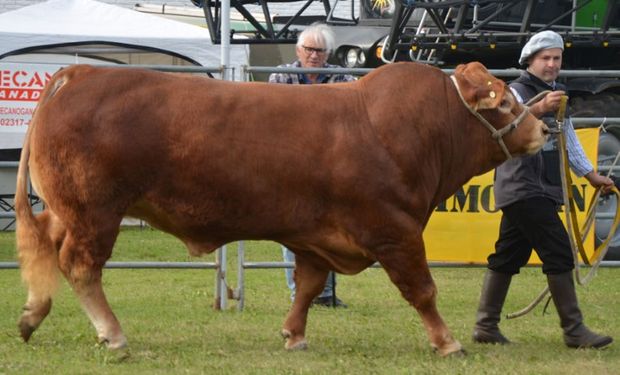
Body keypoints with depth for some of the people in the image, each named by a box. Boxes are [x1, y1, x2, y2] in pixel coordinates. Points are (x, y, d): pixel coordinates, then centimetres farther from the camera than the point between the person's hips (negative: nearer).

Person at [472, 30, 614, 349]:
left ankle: (485, 326, 14)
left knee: (508, 257, 10)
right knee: (559, 253, -12)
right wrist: (539, 109, -46)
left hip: (543, 191, 9)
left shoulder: (556, 95, 18)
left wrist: (590, 174, 33)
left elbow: (569, 140, 30)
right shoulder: (516, 92, -8)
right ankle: (574, 331, -11)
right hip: (521, 188, -9)